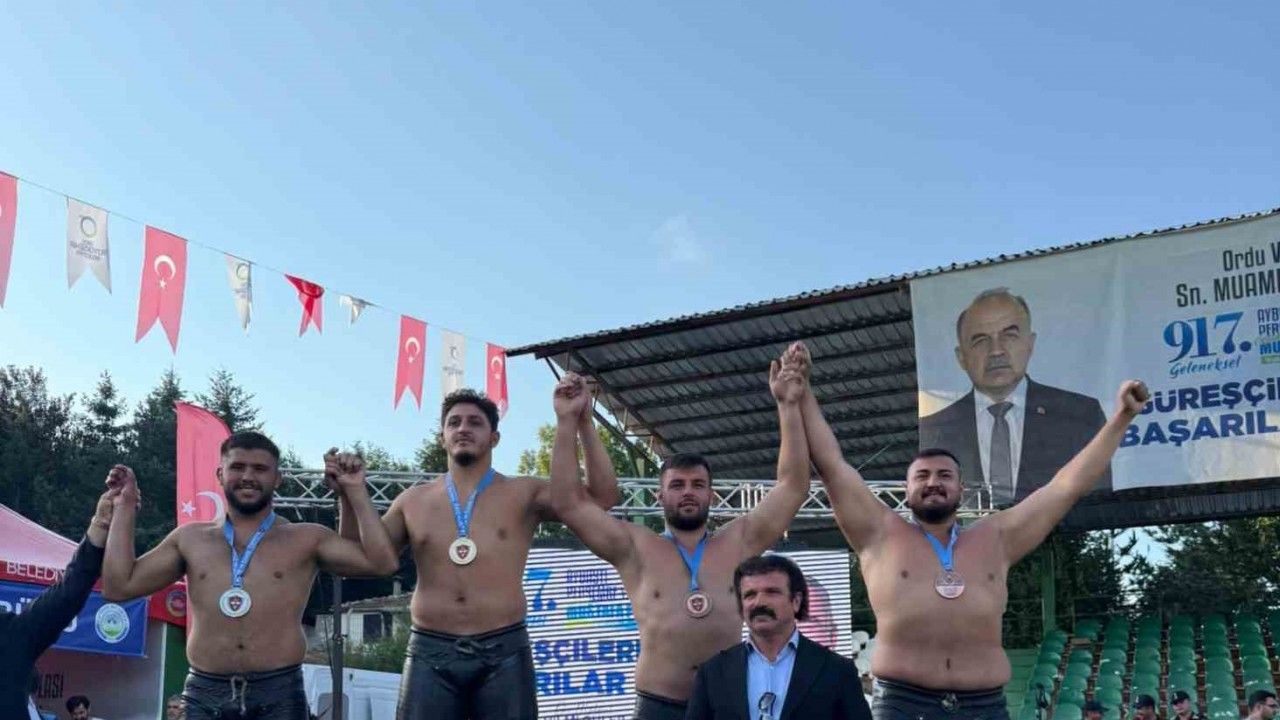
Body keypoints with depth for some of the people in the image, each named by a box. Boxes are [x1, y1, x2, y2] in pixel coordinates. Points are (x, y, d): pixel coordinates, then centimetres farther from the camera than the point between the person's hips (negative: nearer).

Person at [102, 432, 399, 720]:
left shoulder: (305, 539, 7)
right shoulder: (190, 539, 14)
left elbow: (382, 562, -2)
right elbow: (118, 586, 13)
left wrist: (355, 491, -4)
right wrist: (125, 507, 12)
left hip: (279, 694, -2)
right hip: (205, 694, 2)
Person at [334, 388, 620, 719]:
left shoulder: (523, 494, 6)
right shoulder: (413, 501, 13)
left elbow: (603, 497, -1)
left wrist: (583, 424, -9)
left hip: (503, 652, -1)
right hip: (430, 652, 2)